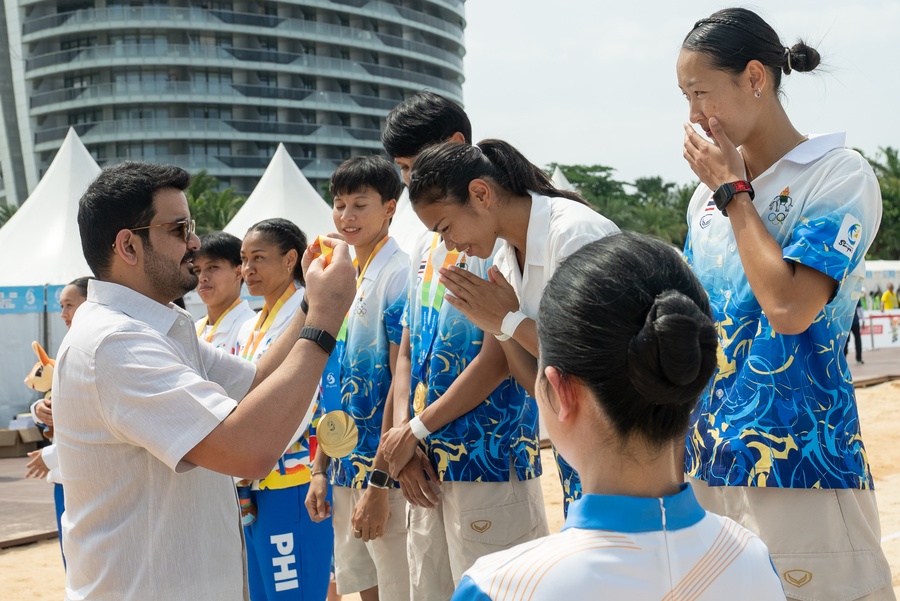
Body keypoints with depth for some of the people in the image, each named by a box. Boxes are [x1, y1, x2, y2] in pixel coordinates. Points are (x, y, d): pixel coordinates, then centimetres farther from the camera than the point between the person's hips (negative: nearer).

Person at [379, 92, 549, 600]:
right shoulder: (427, 247, 17)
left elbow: (498, 357, -15)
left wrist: (416, 431, -8)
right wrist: (404, 438, 1)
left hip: (491, 460, -8)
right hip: (427, 467, 8)